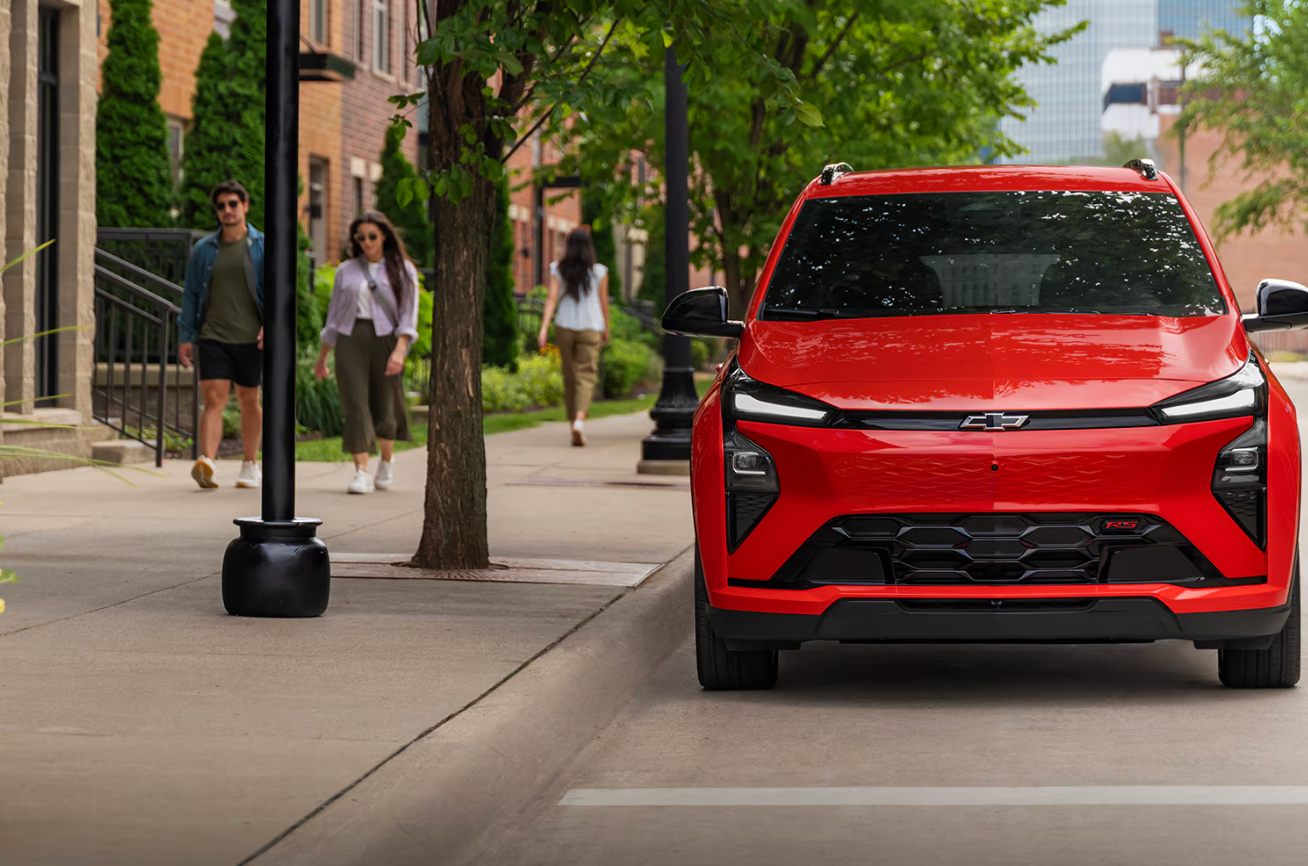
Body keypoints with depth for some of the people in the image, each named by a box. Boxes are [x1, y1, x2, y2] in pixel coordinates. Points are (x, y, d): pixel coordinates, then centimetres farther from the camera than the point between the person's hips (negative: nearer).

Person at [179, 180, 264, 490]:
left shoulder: (262, 247, 4)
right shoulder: (203, 249, 9)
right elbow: (191, 294, 14)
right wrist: (185, 336, 9)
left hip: (250, 338, 0)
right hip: (213, 337, 0)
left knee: (248, 400, 11)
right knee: (213, 399, -13)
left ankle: (250, 464, 26)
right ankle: (206, 464, -28)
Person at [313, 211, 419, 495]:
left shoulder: (402, 270, 6)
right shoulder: (346, 271, 12)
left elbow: (408, 314, -3)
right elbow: (334, 316, 17)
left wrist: (400, 350, -17)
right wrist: (322, 357, 17)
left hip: (385, 337, -1)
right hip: (351, 340, 1)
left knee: (384, 406, 4)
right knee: (356, 405, -10)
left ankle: (386, 464, 30)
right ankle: (362, 474, -15)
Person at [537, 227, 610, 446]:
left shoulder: (558, 270, 0)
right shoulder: (599, 271, -1)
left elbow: (551, 299, -8)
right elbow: (604, 302, 5)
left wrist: (544, 327, -12)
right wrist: (606, 328, 19)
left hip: (564, 327, 2)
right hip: (590, 328, -2)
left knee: (570, 375, 15)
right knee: (586, 375, -5)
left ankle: (573, 420, 23)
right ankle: (580, 419, -26)